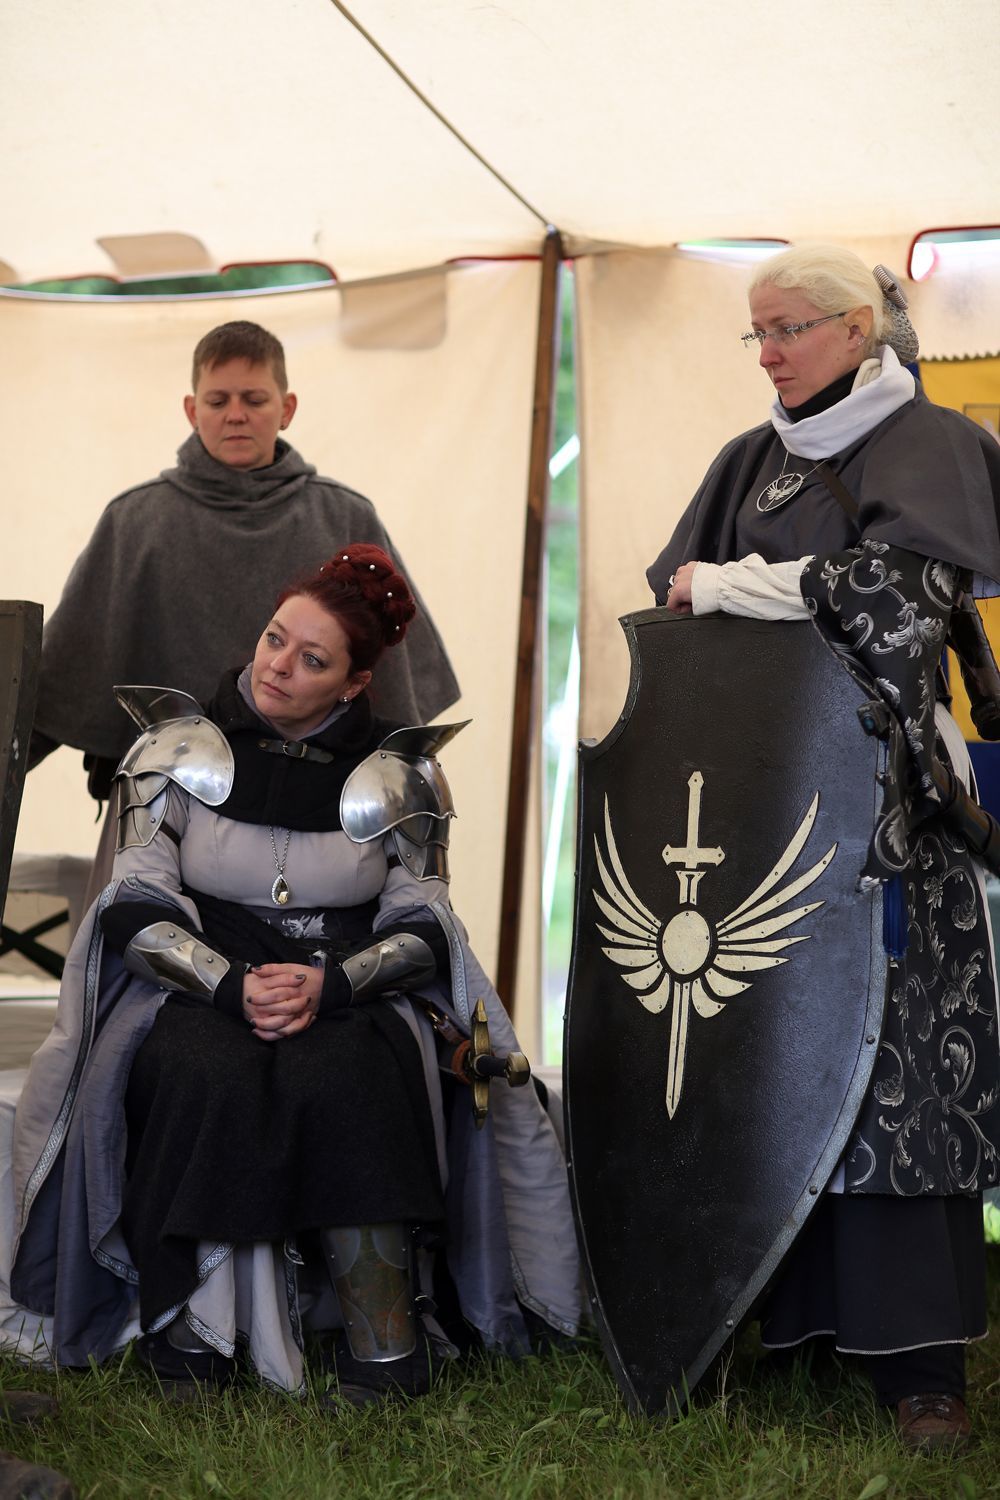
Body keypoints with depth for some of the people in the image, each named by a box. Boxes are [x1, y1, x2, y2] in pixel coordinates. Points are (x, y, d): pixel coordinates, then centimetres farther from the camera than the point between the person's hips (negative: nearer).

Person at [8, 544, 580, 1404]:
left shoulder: (398, 773, 5)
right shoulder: (181, 748, 5)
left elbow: (422, 928, 0)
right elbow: (135, 911, -2)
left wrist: (328, 983, -19)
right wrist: (232, 984, -19)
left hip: (350, 998, 0)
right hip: (195, 990, 0)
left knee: (346, 1079, -33)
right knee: (212, 1076, -33)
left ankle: (385, 1343, -27)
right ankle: (193, 1331, -22)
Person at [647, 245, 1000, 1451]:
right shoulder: (749, 463, 16)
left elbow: (893, 592, -16)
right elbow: (672, 592, 11)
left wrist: (730, 584, -9)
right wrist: (766, 596, -9)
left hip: (877, 799, -5)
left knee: (887, 1048, -7)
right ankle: (782, 1302, 14)